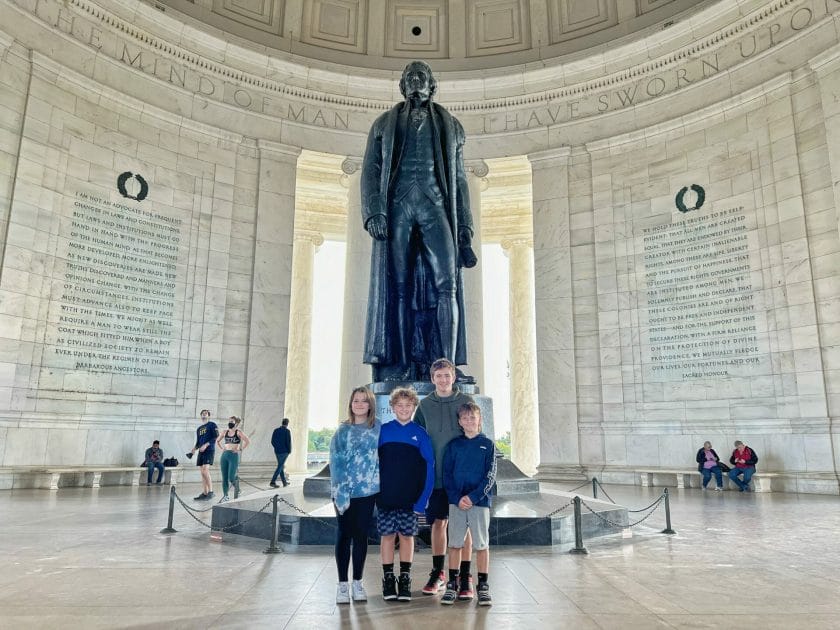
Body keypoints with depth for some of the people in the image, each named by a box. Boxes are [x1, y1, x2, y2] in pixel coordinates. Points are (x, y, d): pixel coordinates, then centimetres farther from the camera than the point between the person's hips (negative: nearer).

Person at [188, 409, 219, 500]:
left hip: (209, 451, -7)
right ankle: (204, 494, 5)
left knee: (205, 470, -19)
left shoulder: (212, 425, 3)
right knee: (202, 472, 3)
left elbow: (216, 437, -8)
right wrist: (194, 449, 5)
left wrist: (206, 445, -17)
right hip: (201, 452, 7)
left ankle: (210, 492, -14)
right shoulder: (199, 429, 22)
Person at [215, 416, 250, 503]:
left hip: (234, 456, -5)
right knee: (224, 477, 5)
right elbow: (217, 441, 25)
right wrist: (222, 448, 12)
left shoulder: (239, 432, -2)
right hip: (224, 455, 5)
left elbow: (248, 442, -10)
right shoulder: (225, 431, 12)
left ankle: (237, 489, 19)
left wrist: (240, 449, -9)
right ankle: (225, 496, 13)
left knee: (231, 477, -9)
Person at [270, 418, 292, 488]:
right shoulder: (287, 431, -11)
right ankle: (273, 482, -8)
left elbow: (272, 441, 5)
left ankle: (284, 482, 22)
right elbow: (289, 442, -15)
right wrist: (290, 451, 0)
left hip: (277, 451, 6)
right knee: (280, 467, -2)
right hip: (284, 452, -6)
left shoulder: (276, 430, 5)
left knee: (281, 466, 15)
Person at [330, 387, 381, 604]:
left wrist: (380, 484, -1)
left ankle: (357, 582, 21)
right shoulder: (342, 430, -1)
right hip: (345, 491, -1)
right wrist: (340, 492, -15)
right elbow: (336, 462, -7)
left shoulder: (378, 428, 3)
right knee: (344, 535, 6)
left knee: (361, 536, 9)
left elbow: (381, 456, 7)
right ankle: (342, 584, 16)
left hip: (368, 491, 1)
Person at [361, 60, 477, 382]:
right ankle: (396, 373, -7)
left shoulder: (450, 125, 23)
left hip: (435, 206, 0)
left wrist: (465, 226, 6)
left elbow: (459, 179, 18)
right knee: (397, 288, -7)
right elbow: (370, 170, 9)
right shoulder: (384, 123, 21)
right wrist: (374, 211, -9)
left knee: (446, 283, -16)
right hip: (397, 205, 0)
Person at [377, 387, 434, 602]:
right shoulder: (382, 431, 0)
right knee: (387, 535, 7)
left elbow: (429, 467, -3)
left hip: (410, 498, 0)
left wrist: (422, 499, -10)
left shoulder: (420, 434, -1)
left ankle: (405, 579, 21)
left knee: (407, 536, 9)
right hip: (385, 496, 0)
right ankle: (388, 578, 19)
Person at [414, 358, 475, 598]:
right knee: (438, 523, 10)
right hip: (435, 475, 2)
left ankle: (465, 577, 12)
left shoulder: (466, 401, 1)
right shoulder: (425, 405, 5)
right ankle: (437, 573, 24)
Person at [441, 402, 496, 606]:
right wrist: (458, 498, -11)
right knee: (455, 544, 6)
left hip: (480, 501, -1)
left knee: (482, 545, 3)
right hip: (456, 502, 1)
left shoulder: (487, 444, 2)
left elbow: (490, 476, -3)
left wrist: (473, 497, -13)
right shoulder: (453, 445, 6)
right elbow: (446, 474, 3)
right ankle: (452, 585, 17)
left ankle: (483, 587, 14)